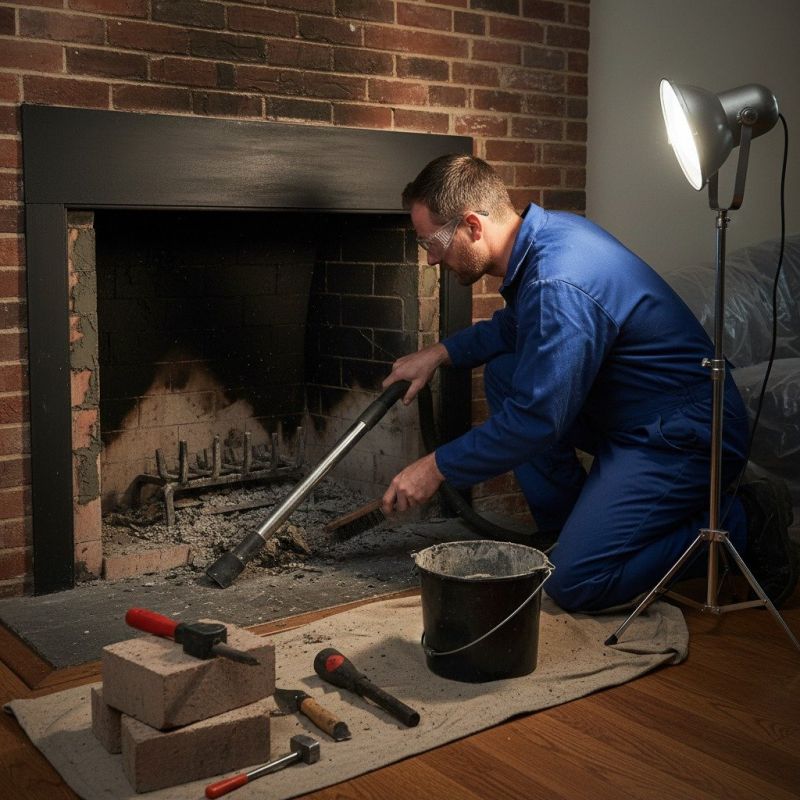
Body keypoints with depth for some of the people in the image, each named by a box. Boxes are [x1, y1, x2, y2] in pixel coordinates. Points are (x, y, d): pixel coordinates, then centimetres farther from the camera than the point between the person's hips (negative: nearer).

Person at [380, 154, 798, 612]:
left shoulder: (557, 286, -28)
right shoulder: (547, 231, 3)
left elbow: (536, 420, -26)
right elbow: (514, 326, 22)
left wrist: (436, 468, -17)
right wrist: (441, 353, 12)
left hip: (687, 437, -10)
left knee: (575, 583, -16)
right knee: (504, 373, 8)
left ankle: (742, 524, -2)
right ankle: (568, 521, 14)